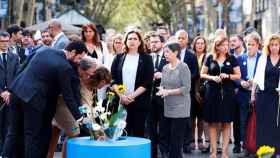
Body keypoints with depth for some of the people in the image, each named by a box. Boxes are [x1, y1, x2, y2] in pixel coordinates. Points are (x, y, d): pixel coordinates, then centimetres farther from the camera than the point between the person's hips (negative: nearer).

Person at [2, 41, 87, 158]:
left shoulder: (44, 49, 9)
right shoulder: (65, 67, -12)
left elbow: (22, 66, 14)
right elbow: (68, 95, -8)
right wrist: (78, 117, 0)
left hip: (18, 90, 7)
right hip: (33, 98, -7)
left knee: (14, 131, 14)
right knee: (33, 135, 4)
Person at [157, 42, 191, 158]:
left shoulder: (183, 67, -11)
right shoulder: (165, 68, 9)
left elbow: (186, 88, -15)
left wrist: (168, 92, -18)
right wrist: (162, 90, -8)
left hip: (180, 109, -7)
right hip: (167, 108, 7)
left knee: (176, 141, -2)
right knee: (166, 137, 9)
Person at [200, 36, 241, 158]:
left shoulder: (232, 59, 5)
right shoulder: (210, 58, 5)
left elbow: (238, 75, 6)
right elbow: (202, 74, 7)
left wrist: (228, 76, -12)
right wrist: (212, 77, -11)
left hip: (227, 93, 0)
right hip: (212, 92, 0)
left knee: (226, 123, 2)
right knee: (212, 122, 2)